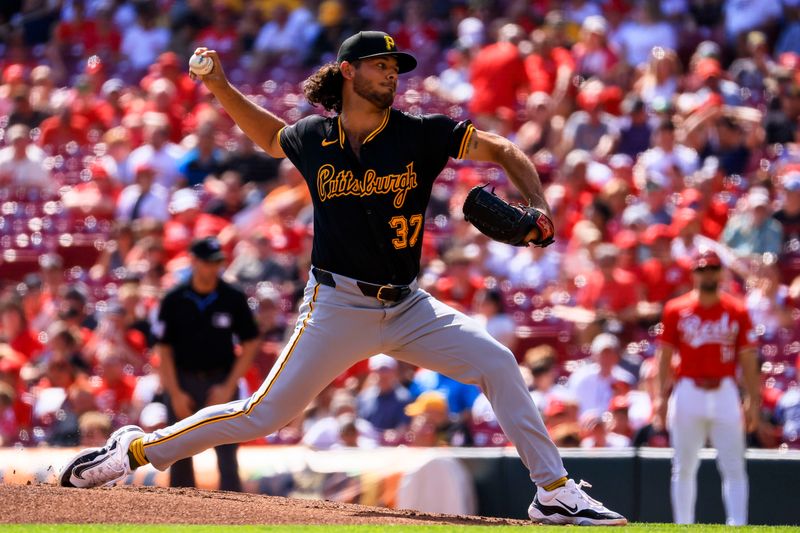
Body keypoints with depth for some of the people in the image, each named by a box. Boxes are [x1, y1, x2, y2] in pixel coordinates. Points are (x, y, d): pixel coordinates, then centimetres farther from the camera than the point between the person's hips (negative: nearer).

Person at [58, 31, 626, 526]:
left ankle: (556, 493, -6)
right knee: (264, 414, -6)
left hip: (406, 305, 2)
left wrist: (538, 209, -17)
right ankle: (134, 450, 7)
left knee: (498, 364, -12)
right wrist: (221, 88, 12)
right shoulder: (311, 137, 0)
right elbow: (270, 136, 24)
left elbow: (503, 151, -1)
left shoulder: (420, 133, -3)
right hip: (337, 307, -2)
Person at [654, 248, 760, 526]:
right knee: (684, 467, 4)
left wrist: (753, 400, 0)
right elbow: (665, 355, 4)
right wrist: (662, 396, -4)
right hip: (687, 393, 0)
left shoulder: (737, 311, 5)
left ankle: (738, 526, -3)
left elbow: (747, 358, 5)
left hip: (725, 392, 0)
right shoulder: (677, 310, 4)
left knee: (733, 467, -4)